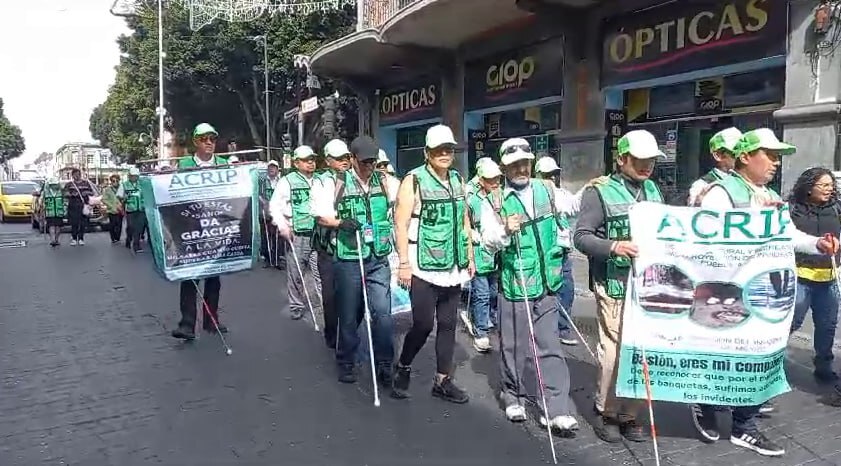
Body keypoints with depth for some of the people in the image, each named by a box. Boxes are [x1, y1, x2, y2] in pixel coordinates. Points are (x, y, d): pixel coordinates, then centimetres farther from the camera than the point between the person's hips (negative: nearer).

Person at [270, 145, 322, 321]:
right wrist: (282, 225, -8)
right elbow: (274, 205, 2)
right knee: (295, 273, 6)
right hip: (296, 235, -2)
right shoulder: (287, 181, 0)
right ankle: (296, 306, 20)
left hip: (318, 234, 2)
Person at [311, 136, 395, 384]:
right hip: (348, 259, -2)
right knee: (349, 315, 9)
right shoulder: (335, 183, -2)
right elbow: (320, 214, -3)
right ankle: (346, 363, 27)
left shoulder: (384, 182, 8)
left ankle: (384, 365, 9)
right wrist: (340, 222, -20)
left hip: (379, 259, 2)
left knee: (382, 312, -4)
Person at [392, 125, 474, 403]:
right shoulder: (414, 181, -8)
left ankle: (443, 381, 21)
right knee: (424, 325, -3)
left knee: (448, 325, 10)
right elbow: (401, 224, -12)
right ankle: (403, 369, 23)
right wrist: (404, 264, -16)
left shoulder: (458, 180, 11)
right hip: (423, 268, -6)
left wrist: (470, 257, 15)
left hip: (453, 268, 6)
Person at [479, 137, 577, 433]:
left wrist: (561, 247, 15)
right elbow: (488, 242, -10)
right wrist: (505, 231, -26)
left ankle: (557, 409, 4)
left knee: (548, 346, 2)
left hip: (546, 284, 2)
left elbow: (563, 222, 25)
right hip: (513, 284, -2)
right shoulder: (495, 201, -2)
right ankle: (513, 396, 28)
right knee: (513, 345, 8)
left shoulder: (547, 191, 8)